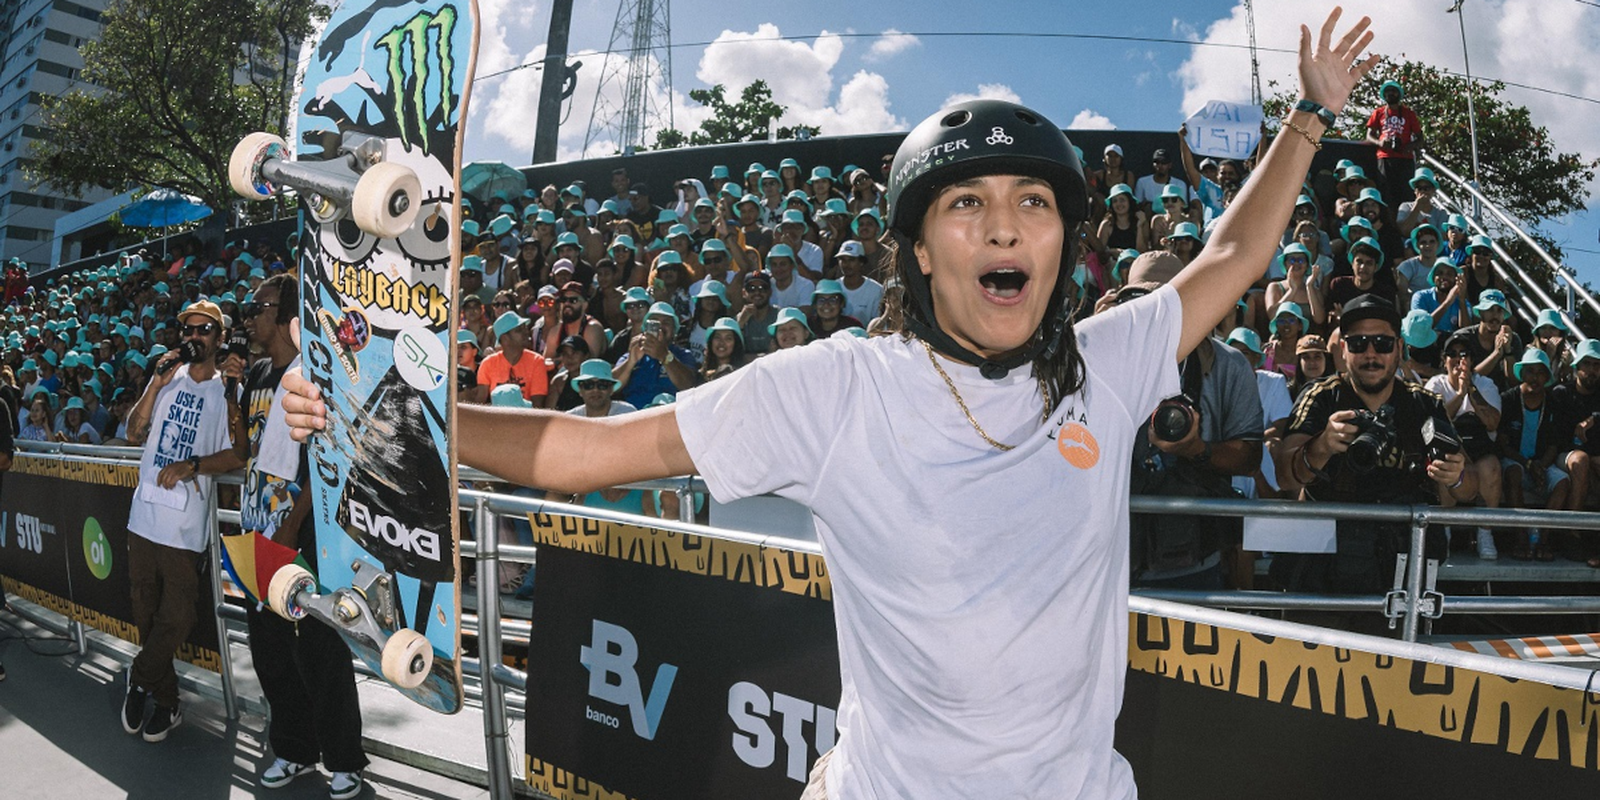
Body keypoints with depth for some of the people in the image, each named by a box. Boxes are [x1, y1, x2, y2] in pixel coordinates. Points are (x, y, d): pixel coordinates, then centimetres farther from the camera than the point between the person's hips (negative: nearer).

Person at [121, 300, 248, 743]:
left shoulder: (227, 390, -1)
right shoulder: (168, 377, 10)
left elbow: (238, 454, -7)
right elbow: (135, 434, 6)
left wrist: (191, 465, -19)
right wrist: (155, 386, -4)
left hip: (186, 523, -4)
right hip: (144, 512, 4)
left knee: (175, 618, -3)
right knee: (147, 614, 10)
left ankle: (138, 680, 21)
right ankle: (166, 703, 23)